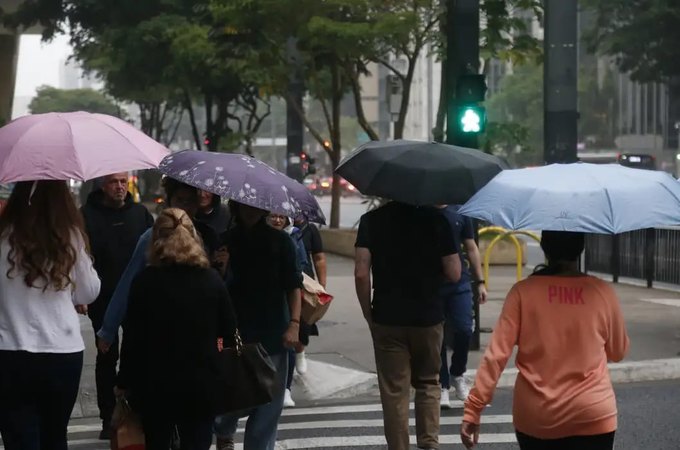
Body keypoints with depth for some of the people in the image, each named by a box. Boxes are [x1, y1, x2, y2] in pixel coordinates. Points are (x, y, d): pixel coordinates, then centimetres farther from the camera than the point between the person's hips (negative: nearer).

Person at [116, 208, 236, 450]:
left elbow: (132, 337, -8)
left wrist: (125, 382, 2)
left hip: (155, 384, -1)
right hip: (202, 384, 1)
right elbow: (229, 330, 7)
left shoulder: (146, 280, -8)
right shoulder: (211, 278, -1)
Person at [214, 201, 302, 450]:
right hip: (234, 333, -1)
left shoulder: (280, 241, 3)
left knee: (269, 401, 1)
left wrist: (294, 323, -9)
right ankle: (224, 430, 31)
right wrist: (220, 269, -17)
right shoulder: (225, 241, 3)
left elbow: (293, 285, 2)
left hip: (272, 335, 1)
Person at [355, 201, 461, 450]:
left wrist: (368, 314, 0)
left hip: (387, 319, -1)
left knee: (394, 390, 6)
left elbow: (361, 273, -11)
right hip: (428, 317, 1)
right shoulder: (436, 219, -5)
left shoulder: (372, 220, -5)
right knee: (428, 383, 17)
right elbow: (454, 274, -6)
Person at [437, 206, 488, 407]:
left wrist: (480, 281, 7)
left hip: (459, 284, 1)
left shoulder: (460, 212, 7)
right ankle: (443, 387, 13)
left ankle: (458, 375, 18)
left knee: (464, 330, -8)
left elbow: (471, 248, 12)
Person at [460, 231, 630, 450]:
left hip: (535, 417, 1)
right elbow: (618, 352, 11)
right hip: (591, 416, -1)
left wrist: (473, 408, -7)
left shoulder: (524, 291, -6)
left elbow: (496, 353, -10)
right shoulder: (602, 292, -3)